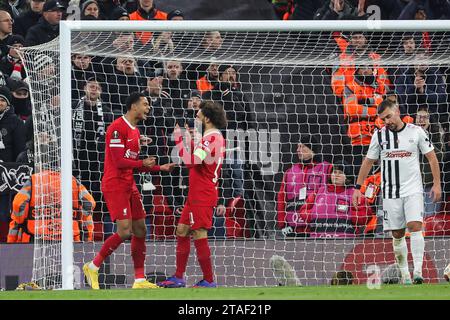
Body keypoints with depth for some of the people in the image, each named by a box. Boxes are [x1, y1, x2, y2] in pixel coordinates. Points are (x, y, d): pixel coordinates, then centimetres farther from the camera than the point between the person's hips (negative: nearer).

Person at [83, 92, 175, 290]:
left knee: (140, 230, 7)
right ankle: (93, 266, -3)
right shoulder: (118, 128, -13)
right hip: (115, 185, -10)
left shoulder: (135, 131, 16)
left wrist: (160, 168, 14)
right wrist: (143, 163, -8)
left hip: (129, 185, 10)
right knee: (125, 231, -16)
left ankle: (139, 280, 10)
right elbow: (119, 161, -19)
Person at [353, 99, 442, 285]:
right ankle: (404, 273, 11)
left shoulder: (416, 132, 0)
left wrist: (436, 184, 0)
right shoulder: (379, 135, 4)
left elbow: (431, 157, 5)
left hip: (413, 190, -2)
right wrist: (358, 187, 7)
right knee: (397, 234, 3)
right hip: (391, 191, 2)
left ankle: (418, 271, -22)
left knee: (415, 226, -18)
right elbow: (368, 162, 11)